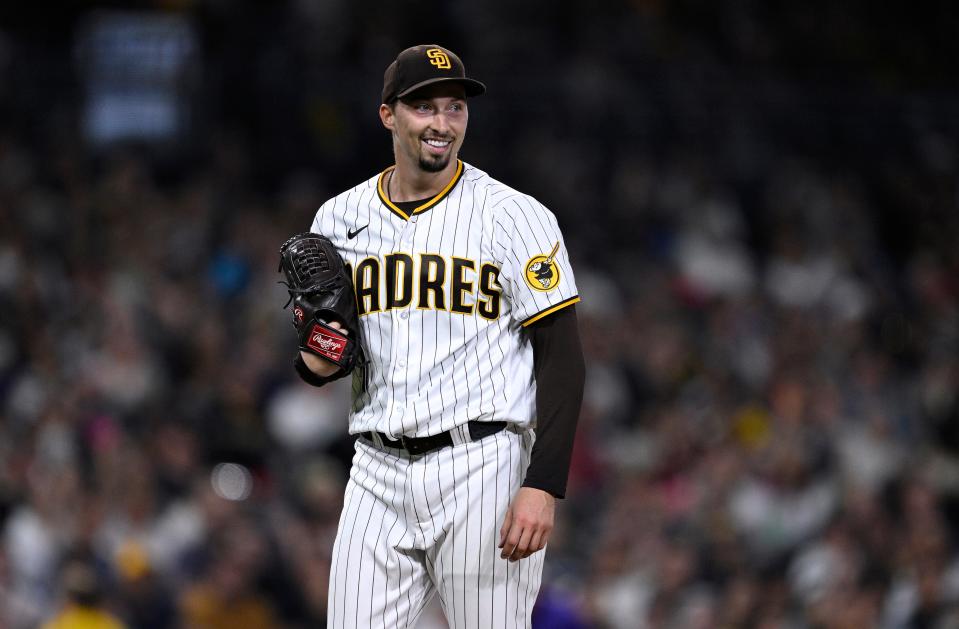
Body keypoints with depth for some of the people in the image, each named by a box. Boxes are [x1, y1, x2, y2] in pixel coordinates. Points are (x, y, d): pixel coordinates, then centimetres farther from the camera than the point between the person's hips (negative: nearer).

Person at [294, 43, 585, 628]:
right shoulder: (340, 218, 10)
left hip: (481, 468, -4)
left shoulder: (514, 217, -4)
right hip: (378, 472, 4)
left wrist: (543, 487, -17)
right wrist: (316, 360, -5)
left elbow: (562, 357, -7)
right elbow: (318, 362, 20)